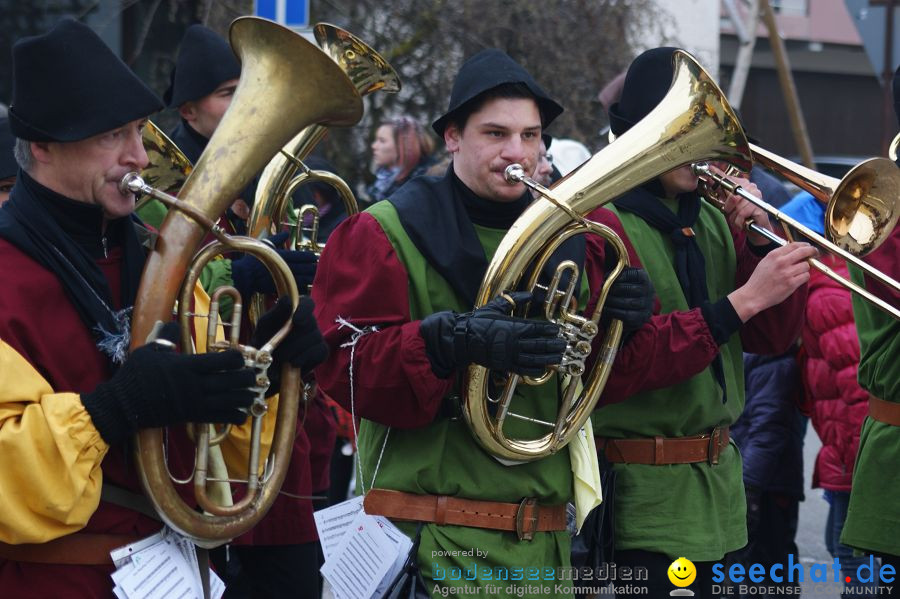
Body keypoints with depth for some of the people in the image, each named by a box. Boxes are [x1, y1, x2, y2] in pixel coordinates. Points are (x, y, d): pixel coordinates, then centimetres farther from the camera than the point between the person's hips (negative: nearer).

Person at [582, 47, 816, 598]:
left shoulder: (713, 219, 10)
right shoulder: (598, 223, -13)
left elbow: (774, 339, 7)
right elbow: (616, 366, -23)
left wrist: (762, 239, -8)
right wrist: (743, 300, -25)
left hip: (716, 485, 7)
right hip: (638, 495, -7)